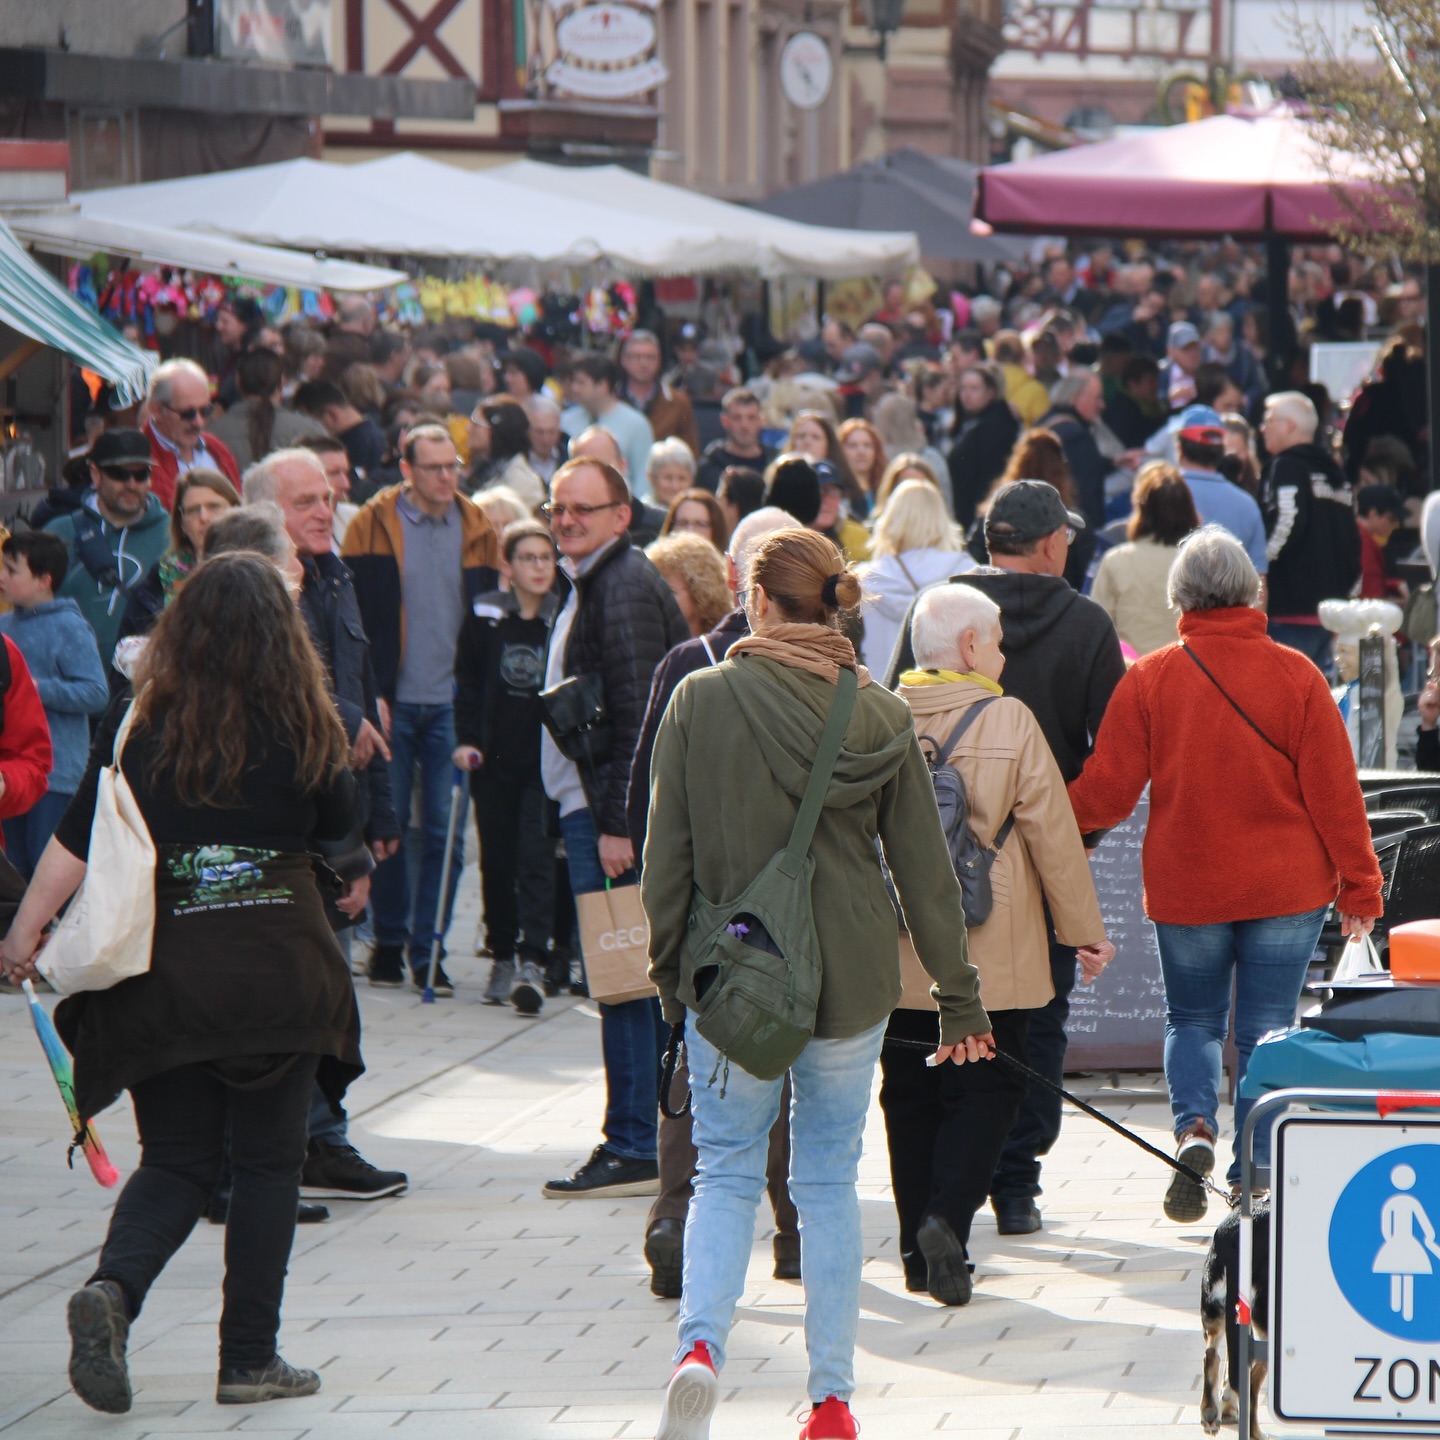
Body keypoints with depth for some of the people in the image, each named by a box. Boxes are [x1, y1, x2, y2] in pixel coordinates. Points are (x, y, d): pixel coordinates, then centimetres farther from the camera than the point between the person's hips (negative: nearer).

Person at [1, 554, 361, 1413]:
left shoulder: (141, 723, -2)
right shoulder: (299, 724, -5)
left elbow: (80, 836, -2)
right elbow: (339, 819, 10)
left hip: (164, 974, 2)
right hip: (279, 971, -2)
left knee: (176, 1161, 12)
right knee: (269, 1162, 11)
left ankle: (114, 1288, -15)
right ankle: (250, 1359, 10)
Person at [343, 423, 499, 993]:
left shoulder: (476, 529, 7)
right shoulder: (375, 524, -1)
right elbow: (359, 618, -2)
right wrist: (370, 696, -10)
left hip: (450, 705, 2)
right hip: (393, 703, -2)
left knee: (445, 832, 0)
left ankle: (428, 950, 7)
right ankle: (389, 941, 18)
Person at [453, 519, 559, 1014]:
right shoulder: (484, 617, 2)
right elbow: (467, 684, 7)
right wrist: (466, 740, -3)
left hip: (545, 758, -2)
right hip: (494, 758, 2)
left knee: (536, 856, -11)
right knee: (496, 858, 9)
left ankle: (532, 962, -17)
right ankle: (503, 957, 22)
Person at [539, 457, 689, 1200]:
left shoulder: (624, 588, -13)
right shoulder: (595, 584, 19)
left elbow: (637, 714, -19)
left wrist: (617, 824, -22)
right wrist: (604, 817, 18)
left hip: (611, 811, -10)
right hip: (596, 810, 10)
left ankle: (635, 1150, -8)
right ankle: (646, 1143, 15)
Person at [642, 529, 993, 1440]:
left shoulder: (701, 702, -6)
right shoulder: (881, 716, -2)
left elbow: (668, 852, -2)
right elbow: (925, 868, 2)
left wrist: (668, 968, 11)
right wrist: (960, 996, 9)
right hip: (850, 981, 1)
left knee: (727, 1172, 9)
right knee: (831, 1180, 11)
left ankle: (701, 1342, -15)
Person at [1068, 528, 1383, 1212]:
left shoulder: (1148, 680, -6)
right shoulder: (1295, 676, -6)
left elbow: (1106, 792, -4)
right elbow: (1335, 791, -5)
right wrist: (1359, 886, 3)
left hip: (1185, 886, 0)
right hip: (1286, 889, 0)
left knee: (1191, 1020, 16)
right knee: (1265, 1033, 8)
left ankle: (1194, 1126, -9)